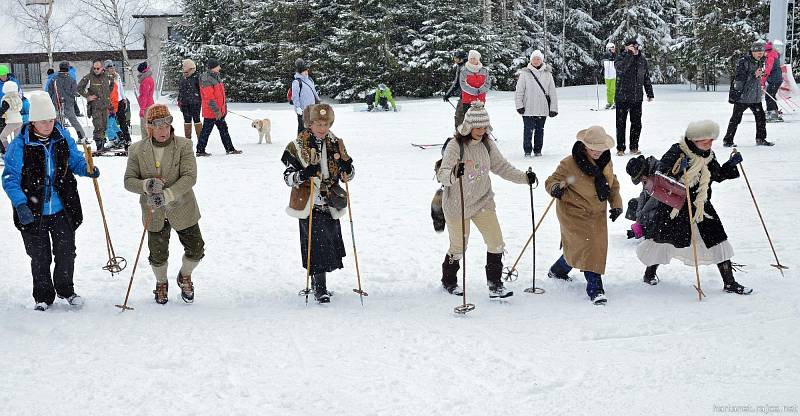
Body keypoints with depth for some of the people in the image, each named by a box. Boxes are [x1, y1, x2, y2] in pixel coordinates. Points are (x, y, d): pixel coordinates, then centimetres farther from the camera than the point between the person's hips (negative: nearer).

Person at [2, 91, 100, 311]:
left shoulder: (63, 138, -2)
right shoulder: (20, 145, -13)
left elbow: (75, 160, 11)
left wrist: (88, 169, -12)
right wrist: (20, 205, -23)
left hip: (62, 210, 2)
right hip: (33, 212, -2)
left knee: (66, 252, 9)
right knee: (40, 257, 9)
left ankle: (65, 289, 31)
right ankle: (43, 296, 26)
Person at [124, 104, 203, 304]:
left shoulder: (183, 146, -11)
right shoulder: (137, 150, -5)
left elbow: (189, 177, -18)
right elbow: (129, 181, -4)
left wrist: (167, 194, -31)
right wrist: (146, 185, -26)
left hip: (183, 209, 0)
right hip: (154, 213, 1)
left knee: (196, 250, 5)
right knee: (158, 254, 9)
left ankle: (184, 276, 37)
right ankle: (161, 283, 40)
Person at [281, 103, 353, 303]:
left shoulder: (335, 144, 6)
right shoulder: (298, 146, -6)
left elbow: (348, 175, 10)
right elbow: (288, 176, -8)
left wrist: (346, 166, -13)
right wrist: (303, 174, -28)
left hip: (331, 203, 5)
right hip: (309, 205, -5)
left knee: (330, 244, 12)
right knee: (317, 245, -11)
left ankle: (318, 285, 29)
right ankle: (319, 289, -3)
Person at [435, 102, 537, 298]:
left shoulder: (487, 144, -2)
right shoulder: (455, 146, -19)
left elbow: (501, 166, 9)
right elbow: (442, 175, -26)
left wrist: (524, 177, -2)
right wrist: (454, 174, -48)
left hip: (483, 201, 5)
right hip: (457, 204, -4)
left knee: (496, 242, -4)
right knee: (459, 247, 9)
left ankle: (495, 284, 10)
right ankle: (448, 281, 35)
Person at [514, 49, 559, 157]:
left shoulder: (547, 74, 5)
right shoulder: (525, 73, 0)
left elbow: (552, 92, 8)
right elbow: (519, 91, 2)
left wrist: (553, 108, 5)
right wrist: (519, 105, -4)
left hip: (543, 109, 2)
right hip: (528, 109, -2)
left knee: (540, 130, 9)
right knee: (528, 130, -2)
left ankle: (538, 150, 20)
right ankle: (527, 150, 9)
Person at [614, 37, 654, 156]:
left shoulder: (642, 60, 8)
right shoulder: (621, 58, -4)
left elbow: (646, 78, 17)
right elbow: (620, 68, -28)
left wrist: (650, 93, 16)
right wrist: (629, 54, -26)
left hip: (637, 98, 4)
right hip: (622, 97, -4)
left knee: (637, 124, 8)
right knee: (621, 124, 1)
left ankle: (634, 147, 19)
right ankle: (620, 148, 9)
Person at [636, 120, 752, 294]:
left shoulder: (709, 155, 5)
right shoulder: (677, 152, -16)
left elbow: (718, 176, 17)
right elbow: (661, 176, -19)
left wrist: (731, 165, 2)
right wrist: (678, 170, -36)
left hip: (700, 206, 5)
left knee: (717, 240, 0)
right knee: (663, 238, 9)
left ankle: (729, 283, 7)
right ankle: (650, 273, 35)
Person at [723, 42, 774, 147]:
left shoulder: (759, 62, 11)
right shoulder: (744, 62, -14)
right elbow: (740, 77, -21)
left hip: (755, 97, 7)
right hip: (742, 95, -7)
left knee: (761, 117, 8)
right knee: (736, 119, -3)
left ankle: (760, 139, 20)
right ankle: (727, 140, 3)